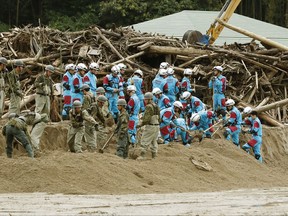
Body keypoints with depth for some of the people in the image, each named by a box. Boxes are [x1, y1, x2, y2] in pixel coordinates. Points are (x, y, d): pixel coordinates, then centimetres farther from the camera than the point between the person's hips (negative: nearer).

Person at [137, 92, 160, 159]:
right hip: (157, 126, 8)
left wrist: (141, 124, -13)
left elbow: (147, 118, -21)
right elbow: (159, 118, 16)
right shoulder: (156, 107, 12)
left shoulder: (149, 107, -15)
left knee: (145, 141, -4)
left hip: (150, 126, -8)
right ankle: (154, 155, 15)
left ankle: (142, 155, -7)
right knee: (154, 141, 14)